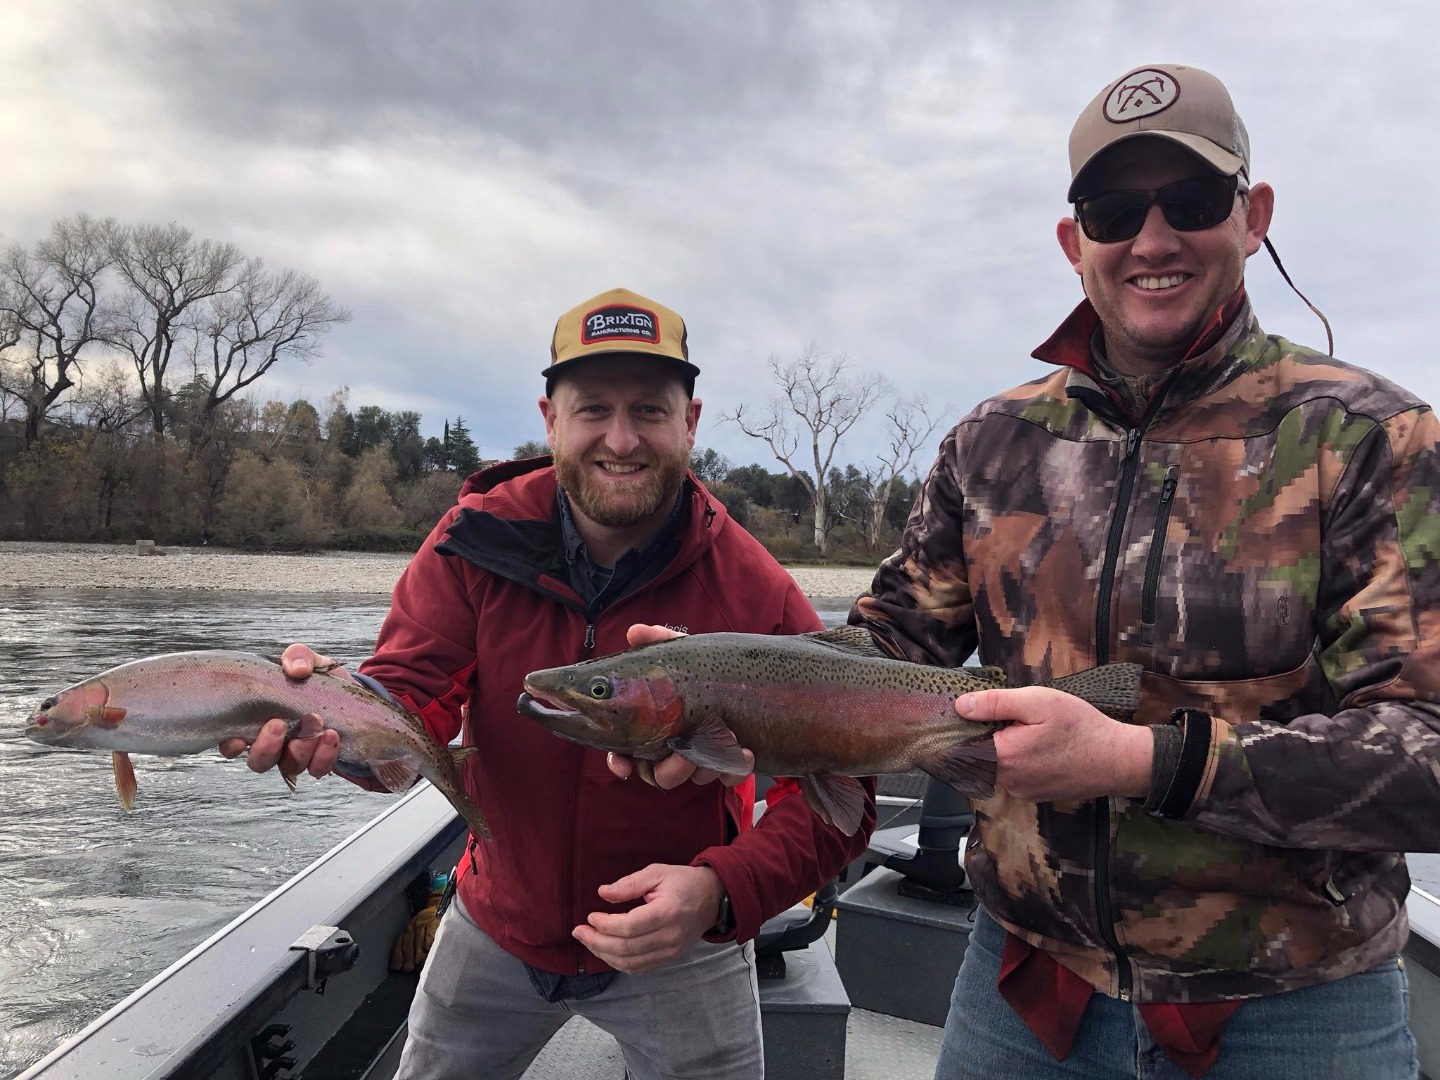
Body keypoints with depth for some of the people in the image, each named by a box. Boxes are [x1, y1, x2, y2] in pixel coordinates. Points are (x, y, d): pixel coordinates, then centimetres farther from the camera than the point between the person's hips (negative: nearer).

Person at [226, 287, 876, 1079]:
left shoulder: (756, 593, -22)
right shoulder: (477, 539, -15)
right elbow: (410, 700, -21)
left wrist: (721, 893, -36)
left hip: (681, 949, -2)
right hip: (496, 926, 3)